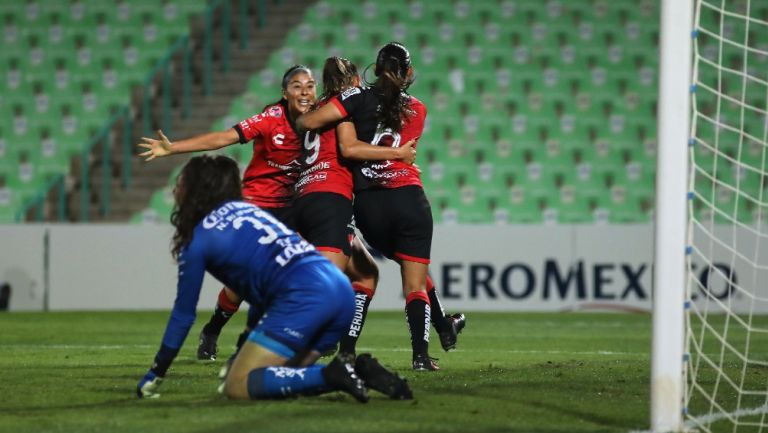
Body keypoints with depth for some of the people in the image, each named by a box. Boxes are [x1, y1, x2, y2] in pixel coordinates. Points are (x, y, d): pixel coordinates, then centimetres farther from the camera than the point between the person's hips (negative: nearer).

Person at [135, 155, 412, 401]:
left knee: (237, 388, -4)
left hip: (303, 298, -8)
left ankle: (331, 375, -19)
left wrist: (155, 375, 21)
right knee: (278, 379, 17)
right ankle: (360, 371, -2)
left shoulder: (198, 241, 7)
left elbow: (184, 314, 11)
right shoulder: (245, 208, 27)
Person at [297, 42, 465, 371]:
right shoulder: (418, 110, 8)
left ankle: (445, 328, 35)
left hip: (368, 206, 1)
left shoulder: (360, 98, -2)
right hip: (408, 198, -1)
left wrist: (298, 121, 12)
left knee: (414, 268, 22)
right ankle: (421, 355, -5)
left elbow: (308, 122, -10)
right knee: (415, 281, 3)